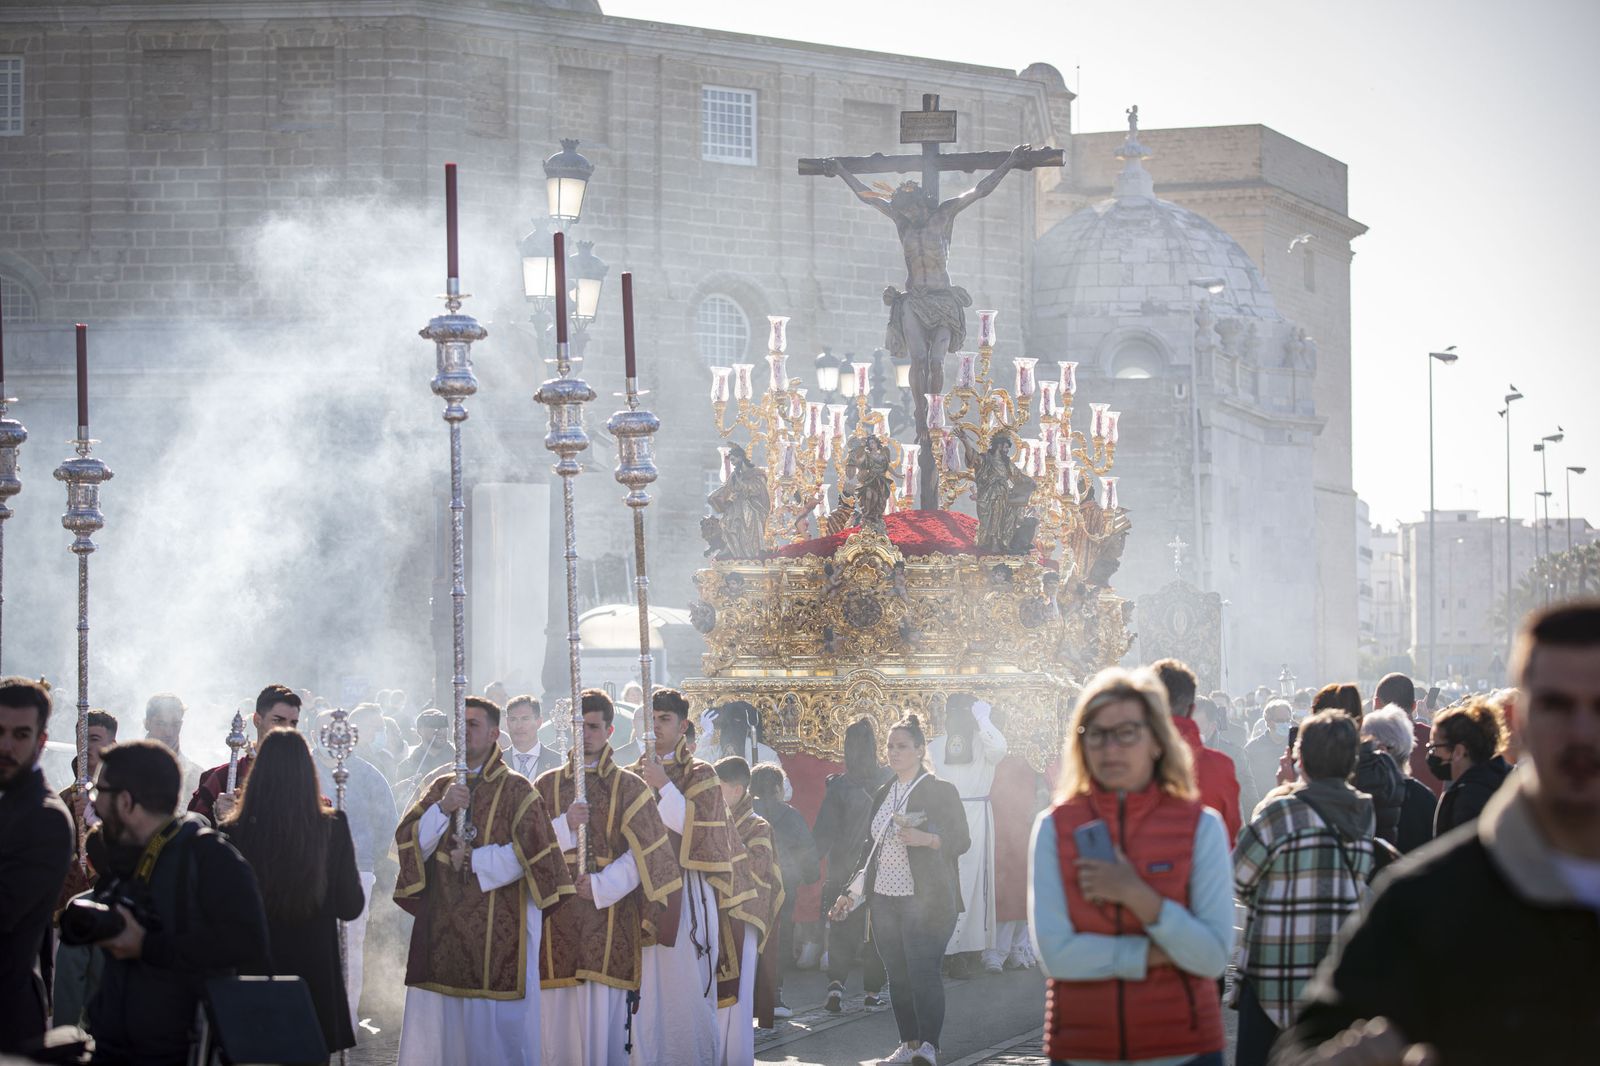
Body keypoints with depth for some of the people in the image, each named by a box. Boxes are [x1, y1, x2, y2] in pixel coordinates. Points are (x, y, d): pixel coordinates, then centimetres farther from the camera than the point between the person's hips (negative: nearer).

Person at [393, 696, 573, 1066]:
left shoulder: (516, 790, -1)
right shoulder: (440, 787, 13)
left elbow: (532, 851, -10)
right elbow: (408, 843, 3)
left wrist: (473, 860, -8)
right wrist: (442, 809, -12)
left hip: (498, 932, -4)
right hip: (442, 928, 4)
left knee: (497, 1026, -4)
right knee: (435, 1027, 1)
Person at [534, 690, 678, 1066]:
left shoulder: (628, 787, 5)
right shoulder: (547, 785, 13)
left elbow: (647, 852, -2)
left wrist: (601, 886, -10)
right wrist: (564, 826, -10)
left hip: (609, 917, -2)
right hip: (558, 920, 2)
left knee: (604, 1017, -7)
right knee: (559, 1018, -2)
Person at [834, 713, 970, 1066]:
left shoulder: (941, 792, -2)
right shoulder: (883, 794, 16)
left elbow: (962, 840, -5)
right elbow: (869, 848, 22)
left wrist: (925, 839, -22)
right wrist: (851, 894, 19)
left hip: (924, 901, -6)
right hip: (884, 900, 6)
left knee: (923, 972, -14)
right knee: (897, 976, 5)